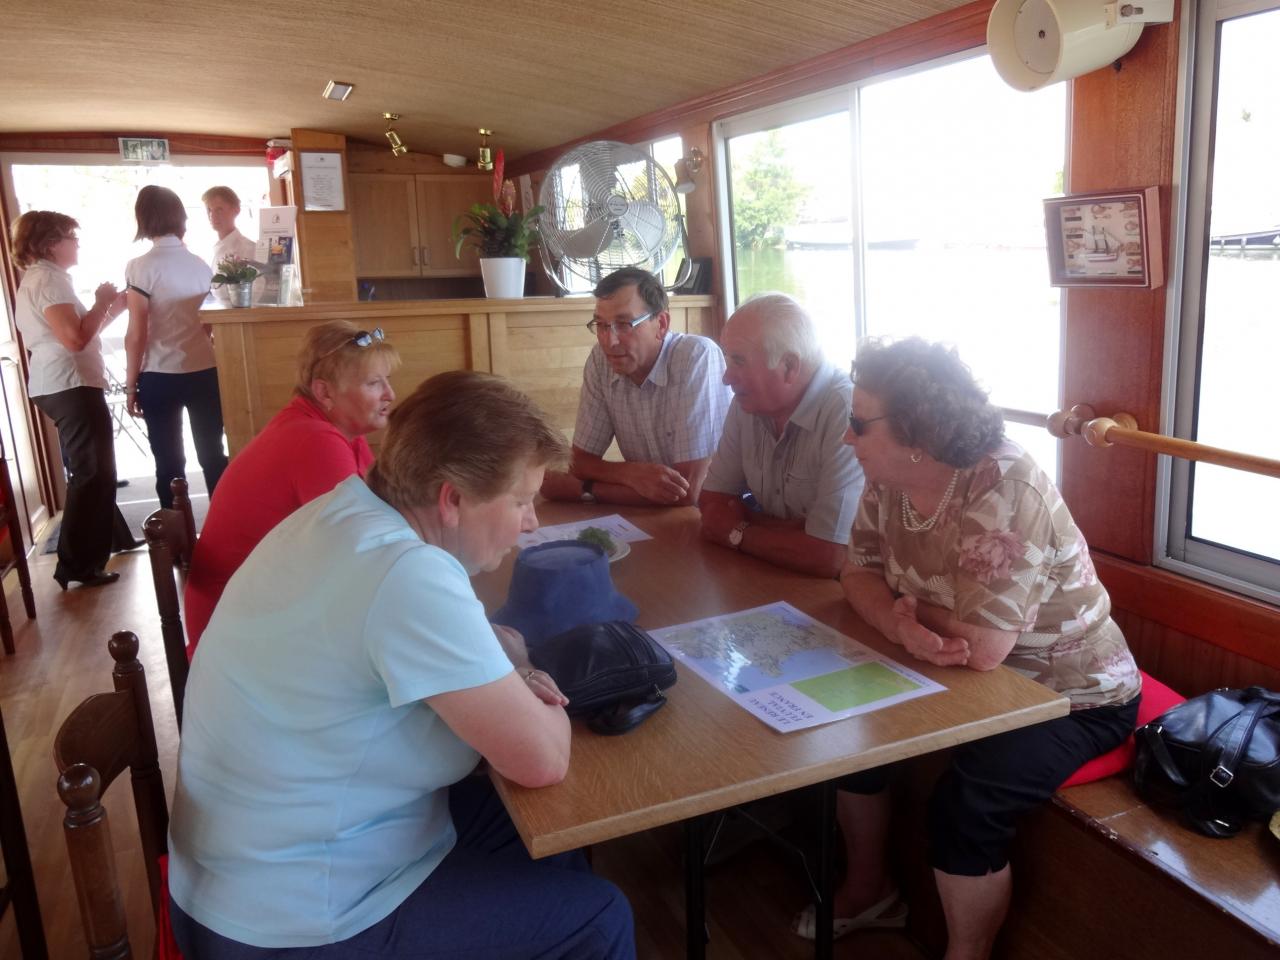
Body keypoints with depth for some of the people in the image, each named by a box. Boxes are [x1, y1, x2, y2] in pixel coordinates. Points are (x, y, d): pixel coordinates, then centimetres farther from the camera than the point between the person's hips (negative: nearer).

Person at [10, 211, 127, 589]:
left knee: (91, 472, 20)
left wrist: (114, 306, 14)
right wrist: (102, 304, -12)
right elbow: (75, 338, -26)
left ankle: (89, 555, 32)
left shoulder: (38, 279, 19)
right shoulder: (49, 279, -14)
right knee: (93, 474, -6)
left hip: (59, 386, 11)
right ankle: (76, 565, -3)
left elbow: (78, 333, 20)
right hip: (71, 386, -11)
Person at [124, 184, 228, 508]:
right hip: (205, 372, 4)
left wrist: (130, 385, -1)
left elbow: (136, 335, -9)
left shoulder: (140, 267, -8)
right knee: (213, 457, 10)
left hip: (160, 377, -3)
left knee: (169, 463, 5)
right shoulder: (200, 265, 4)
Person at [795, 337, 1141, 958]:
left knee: (960, 806, -23)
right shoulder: (889, 480, -7)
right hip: (970, 675, 8)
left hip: (1070, 696, -7)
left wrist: (907, 604, -16)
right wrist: (902, 625, -26)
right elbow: (859, 571, -2)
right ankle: (868, 890, 26)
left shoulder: (1006, 493, -32)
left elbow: (980, 647, -36)